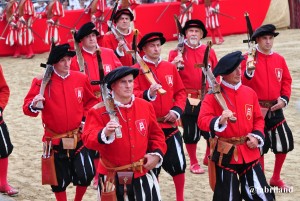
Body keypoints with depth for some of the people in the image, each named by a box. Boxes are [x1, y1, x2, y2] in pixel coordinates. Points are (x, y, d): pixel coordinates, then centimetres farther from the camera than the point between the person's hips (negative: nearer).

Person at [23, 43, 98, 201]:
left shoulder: (81, 78, -1)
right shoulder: (42, 82, -9)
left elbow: (91, 102, 13)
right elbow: (27, 108, -9)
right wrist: (34, 105, -31)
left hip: (78, 138, 2)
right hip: (55, 140, -2)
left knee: (86, 174, -1)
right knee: (60, 179, 8)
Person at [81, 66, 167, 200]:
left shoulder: (146, 106, 3)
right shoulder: (99, 111, -11)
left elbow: (156, 134, 14)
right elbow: (88, 139, -22)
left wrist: (157, 154, -2)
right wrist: (105, 134, -42)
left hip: (141, 175, 4)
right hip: (112, 178, -3)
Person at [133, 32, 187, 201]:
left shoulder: (170, 67, 7)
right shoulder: (137, 69, -5)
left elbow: (181, 92, 10)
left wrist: (177, 110, -6)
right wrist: (148, 94, -32)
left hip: (170, 125, 3)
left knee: (178, 165, 7)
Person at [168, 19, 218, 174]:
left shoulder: (209, 52, 8)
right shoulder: (177, 52, 1)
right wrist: (175, 62, -27)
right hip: (188, 100, -2)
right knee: (190, 133, 5)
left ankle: (209, 157, 25)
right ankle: (194, 163, 20)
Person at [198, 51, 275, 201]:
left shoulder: (250, 93, 6)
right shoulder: (213, 95, -8)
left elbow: (258, 119, 13)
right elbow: (202, 121, -17)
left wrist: (257, 136, -4)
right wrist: (220, 121, -36)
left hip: (249, 152, 4)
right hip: (226, 153, -4)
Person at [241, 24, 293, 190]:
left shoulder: (279, 59, 6)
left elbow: (286, 81, 12)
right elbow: (241, 84, -13)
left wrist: (285, 99, -2)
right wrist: (249, 72, -31)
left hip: (275, 109, 5)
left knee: (285, 143, 8)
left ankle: (276, 179, 28)